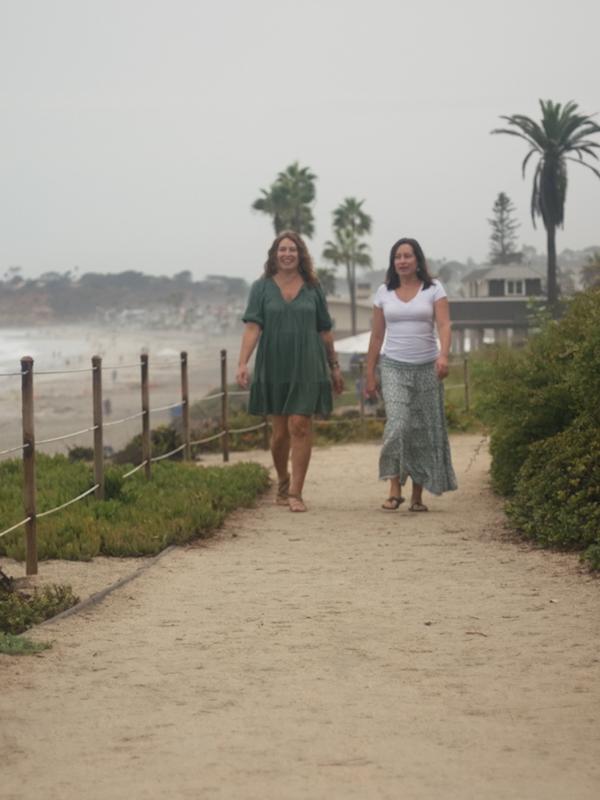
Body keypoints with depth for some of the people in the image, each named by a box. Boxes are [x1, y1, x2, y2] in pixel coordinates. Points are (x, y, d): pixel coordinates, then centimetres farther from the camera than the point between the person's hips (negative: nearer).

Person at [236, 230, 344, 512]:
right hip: (273, 369, 0)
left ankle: (295, 493, -5)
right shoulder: (262, 288, 2)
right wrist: (243, 363, -17)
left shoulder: (312, 288, 5)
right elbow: (252, 327, -6)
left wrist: (335, 366, 13)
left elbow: (325, 331, 11)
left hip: (307, 368, 0)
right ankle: (282, 482, 29)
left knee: (300, 426, -8)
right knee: (279, 431, 6)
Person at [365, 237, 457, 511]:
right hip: (394, 367, 0)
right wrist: (370, 374, 8)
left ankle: (418, 495, 9)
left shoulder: (433, 289, 2)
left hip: (427, 368, 0)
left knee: (424, 431, 1)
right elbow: (377, 336, 11)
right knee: (398, 424, -18)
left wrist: (443, 355, -27)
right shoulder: (384, 292, 8)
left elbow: (444, 325, -9)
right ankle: (395, 489, -15)